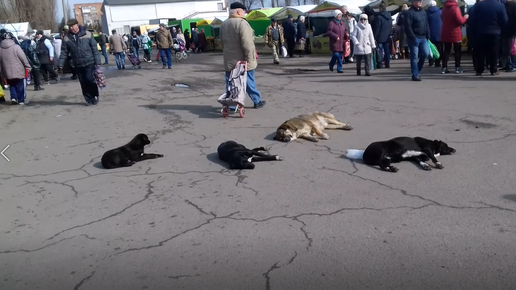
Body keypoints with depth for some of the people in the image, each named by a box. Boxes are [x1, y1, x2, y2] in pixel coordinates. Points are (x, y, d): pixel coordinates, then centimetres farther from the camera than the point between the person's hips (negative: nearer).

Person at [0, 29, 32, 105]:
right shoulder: (16, 47, -13)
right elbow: (23, 57, -10)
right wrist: (28, 67, 0)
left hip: (8, 72, 4)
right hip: (18, 71, -4)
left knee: (12, 85, 20)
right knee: (20, 86, 8)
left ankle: (13, 97, 5)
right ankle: (21, 100, 12)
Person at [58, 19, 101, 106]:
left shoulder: (87, 34, -5)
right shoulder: (67, 38, 1)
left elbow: (94, 49, -4)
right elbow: (64, 52, 5)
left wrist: (97, 62, -8)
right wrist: (60, 64, -2)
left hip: (89, 63, -3)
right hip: (77, 65, 3)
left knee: (89, 79, -11)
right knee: (83, 83, 5)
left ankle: (95, 95, 12)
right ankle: (89, 100, 16)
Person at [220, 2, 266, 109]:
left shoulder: (223, 24, 10)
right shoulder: (242, 23, -16)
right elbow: (247, 43, -22)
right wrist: (249, 58, -17)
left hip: (229, 61, 6)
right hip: (243, 61, -6)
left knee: (230, 84, 7)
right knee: (249, 82, 8)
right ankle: (257, 102, 21)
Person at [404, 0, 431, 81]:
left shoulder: (423, 11, 16)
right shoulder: (409, 13, -8)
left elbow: (427, 25, 18)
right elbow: (408, 27, -16)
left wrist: (428, 36, 10)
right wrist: (413, 37, -20)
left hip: (423, 38, 7)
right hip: (414, 38, -7)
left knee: (426, 53, 1)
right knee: (414, 57, -3)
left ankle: (417, 70, 20)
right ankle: (415, 75, 3)